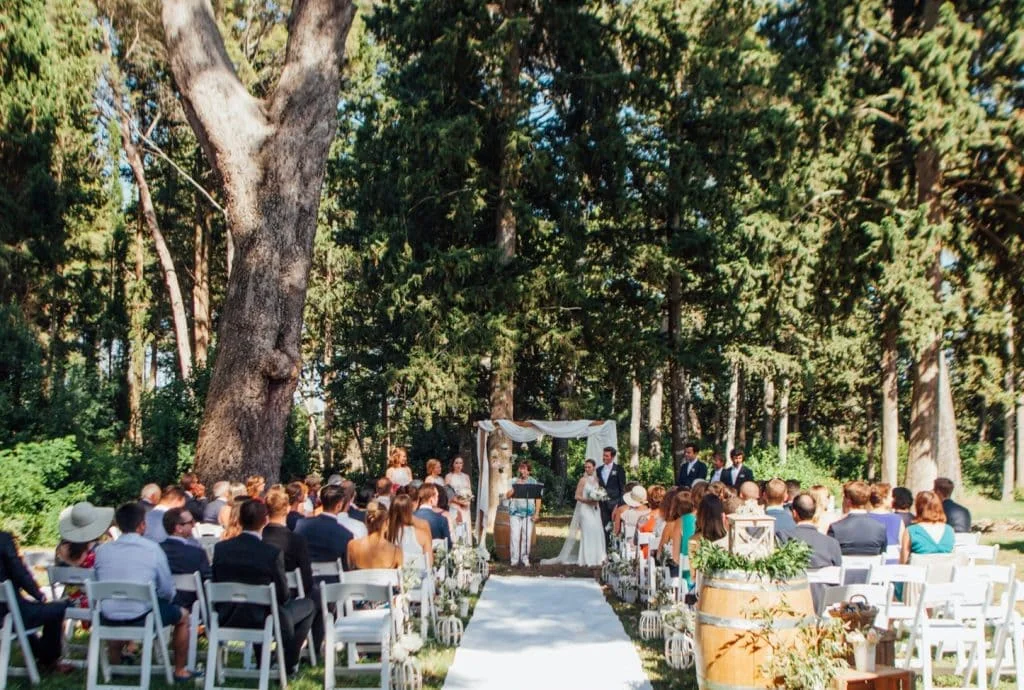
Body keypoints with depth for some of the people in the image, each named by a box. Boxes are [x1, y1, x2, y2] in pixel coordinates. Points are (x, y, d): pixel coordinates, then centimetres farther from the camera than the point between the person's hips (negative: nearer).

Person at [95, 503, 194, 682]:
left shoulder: (102, 550, -1)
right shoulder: (153, 549, -9)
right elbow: (167, 591, -4)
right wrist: (164, 598, 19)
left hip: (108, 620, 4)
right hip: (142, 619, -4)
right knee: (182, 615, 23)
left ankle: (115, 665, 52)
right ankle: (180, 671, 30)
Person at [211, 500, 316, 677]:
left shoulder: (220, 548, -9)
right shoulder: (273, 553, -21)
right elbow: (283, 596, -11)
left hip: (227, 619, 5)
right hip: (262, 620, -5)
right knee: (308, 605, 20)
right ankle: (289, 663, 23)